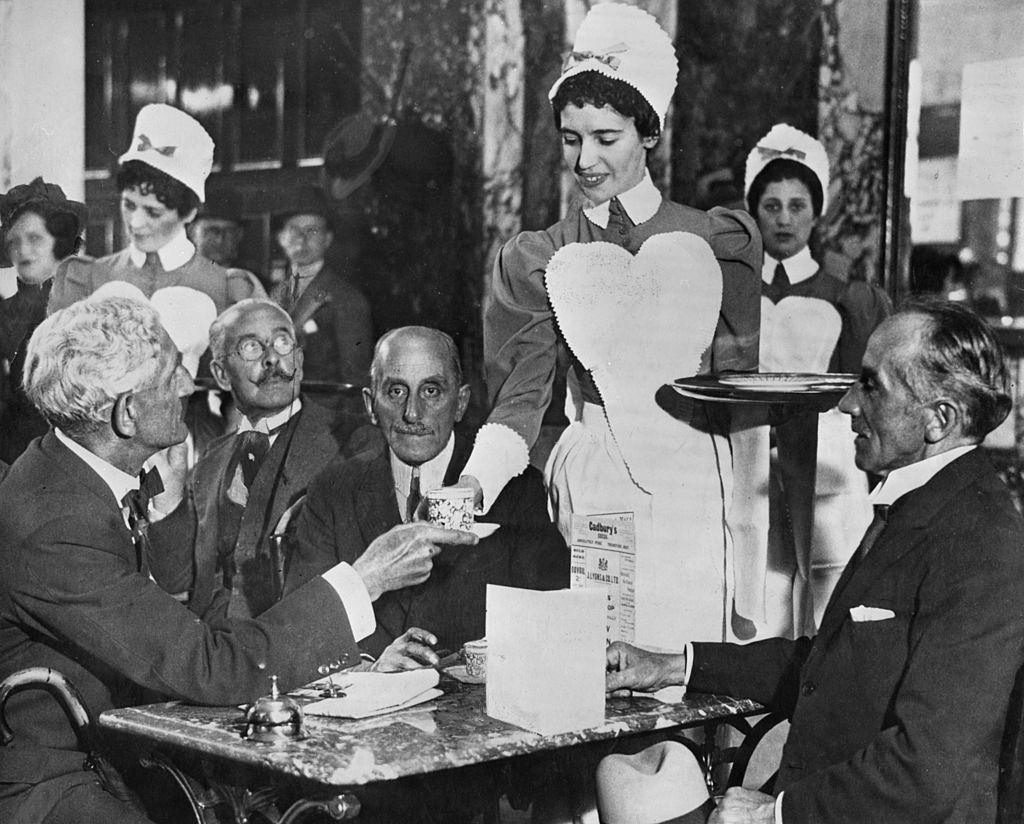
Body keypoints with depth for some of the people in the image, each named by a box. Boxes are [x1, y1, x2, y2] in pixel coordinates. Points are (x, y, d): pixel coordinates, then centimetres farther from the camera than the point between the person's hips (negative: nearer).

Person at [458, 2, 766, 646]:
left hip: (700, 490, 0)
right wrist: (472, 484, -18)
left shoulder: (718, 242, 5)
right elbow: (520, 399, 0)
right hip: (592, 490, 1)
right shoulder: (538, 261, 8)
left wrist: (749, 532, -4)